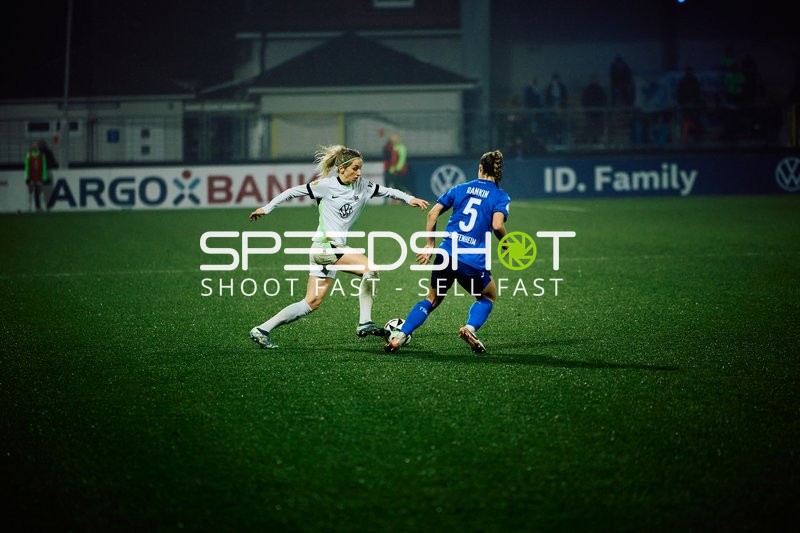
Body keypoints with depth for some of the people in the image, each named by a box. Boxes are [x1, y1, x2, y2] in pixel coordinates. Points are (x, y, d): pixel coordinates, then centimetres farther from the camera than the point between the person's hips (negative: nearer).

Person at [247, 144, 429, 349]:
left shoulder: (362, 186, 8)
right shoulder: (326, 185, -8)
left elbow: (385, 191, 12)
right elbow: (294, 191, -1)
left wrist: (409, 198, -3)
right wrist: (266, 208, 1)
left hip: (336, 248, 8)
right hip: (324, 246, -8)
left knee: (312, 302, 6)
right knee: (370, 268, -18)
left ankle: (262, 330, 8)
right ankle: (365, 323, -13)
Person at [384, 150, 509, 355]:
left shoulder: (461, 188, 13)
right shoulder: (500, 197, 2)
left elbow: (432, 213, 10)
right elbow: (497, 225, -15)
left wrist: (430, 244, 17)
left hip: (446, 254, 3)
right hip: (473, 262, -3)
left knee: (432, 299, 22)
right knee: (489, 297, 25)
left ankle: (398, 336, 7)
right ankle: (470, 327, -2)